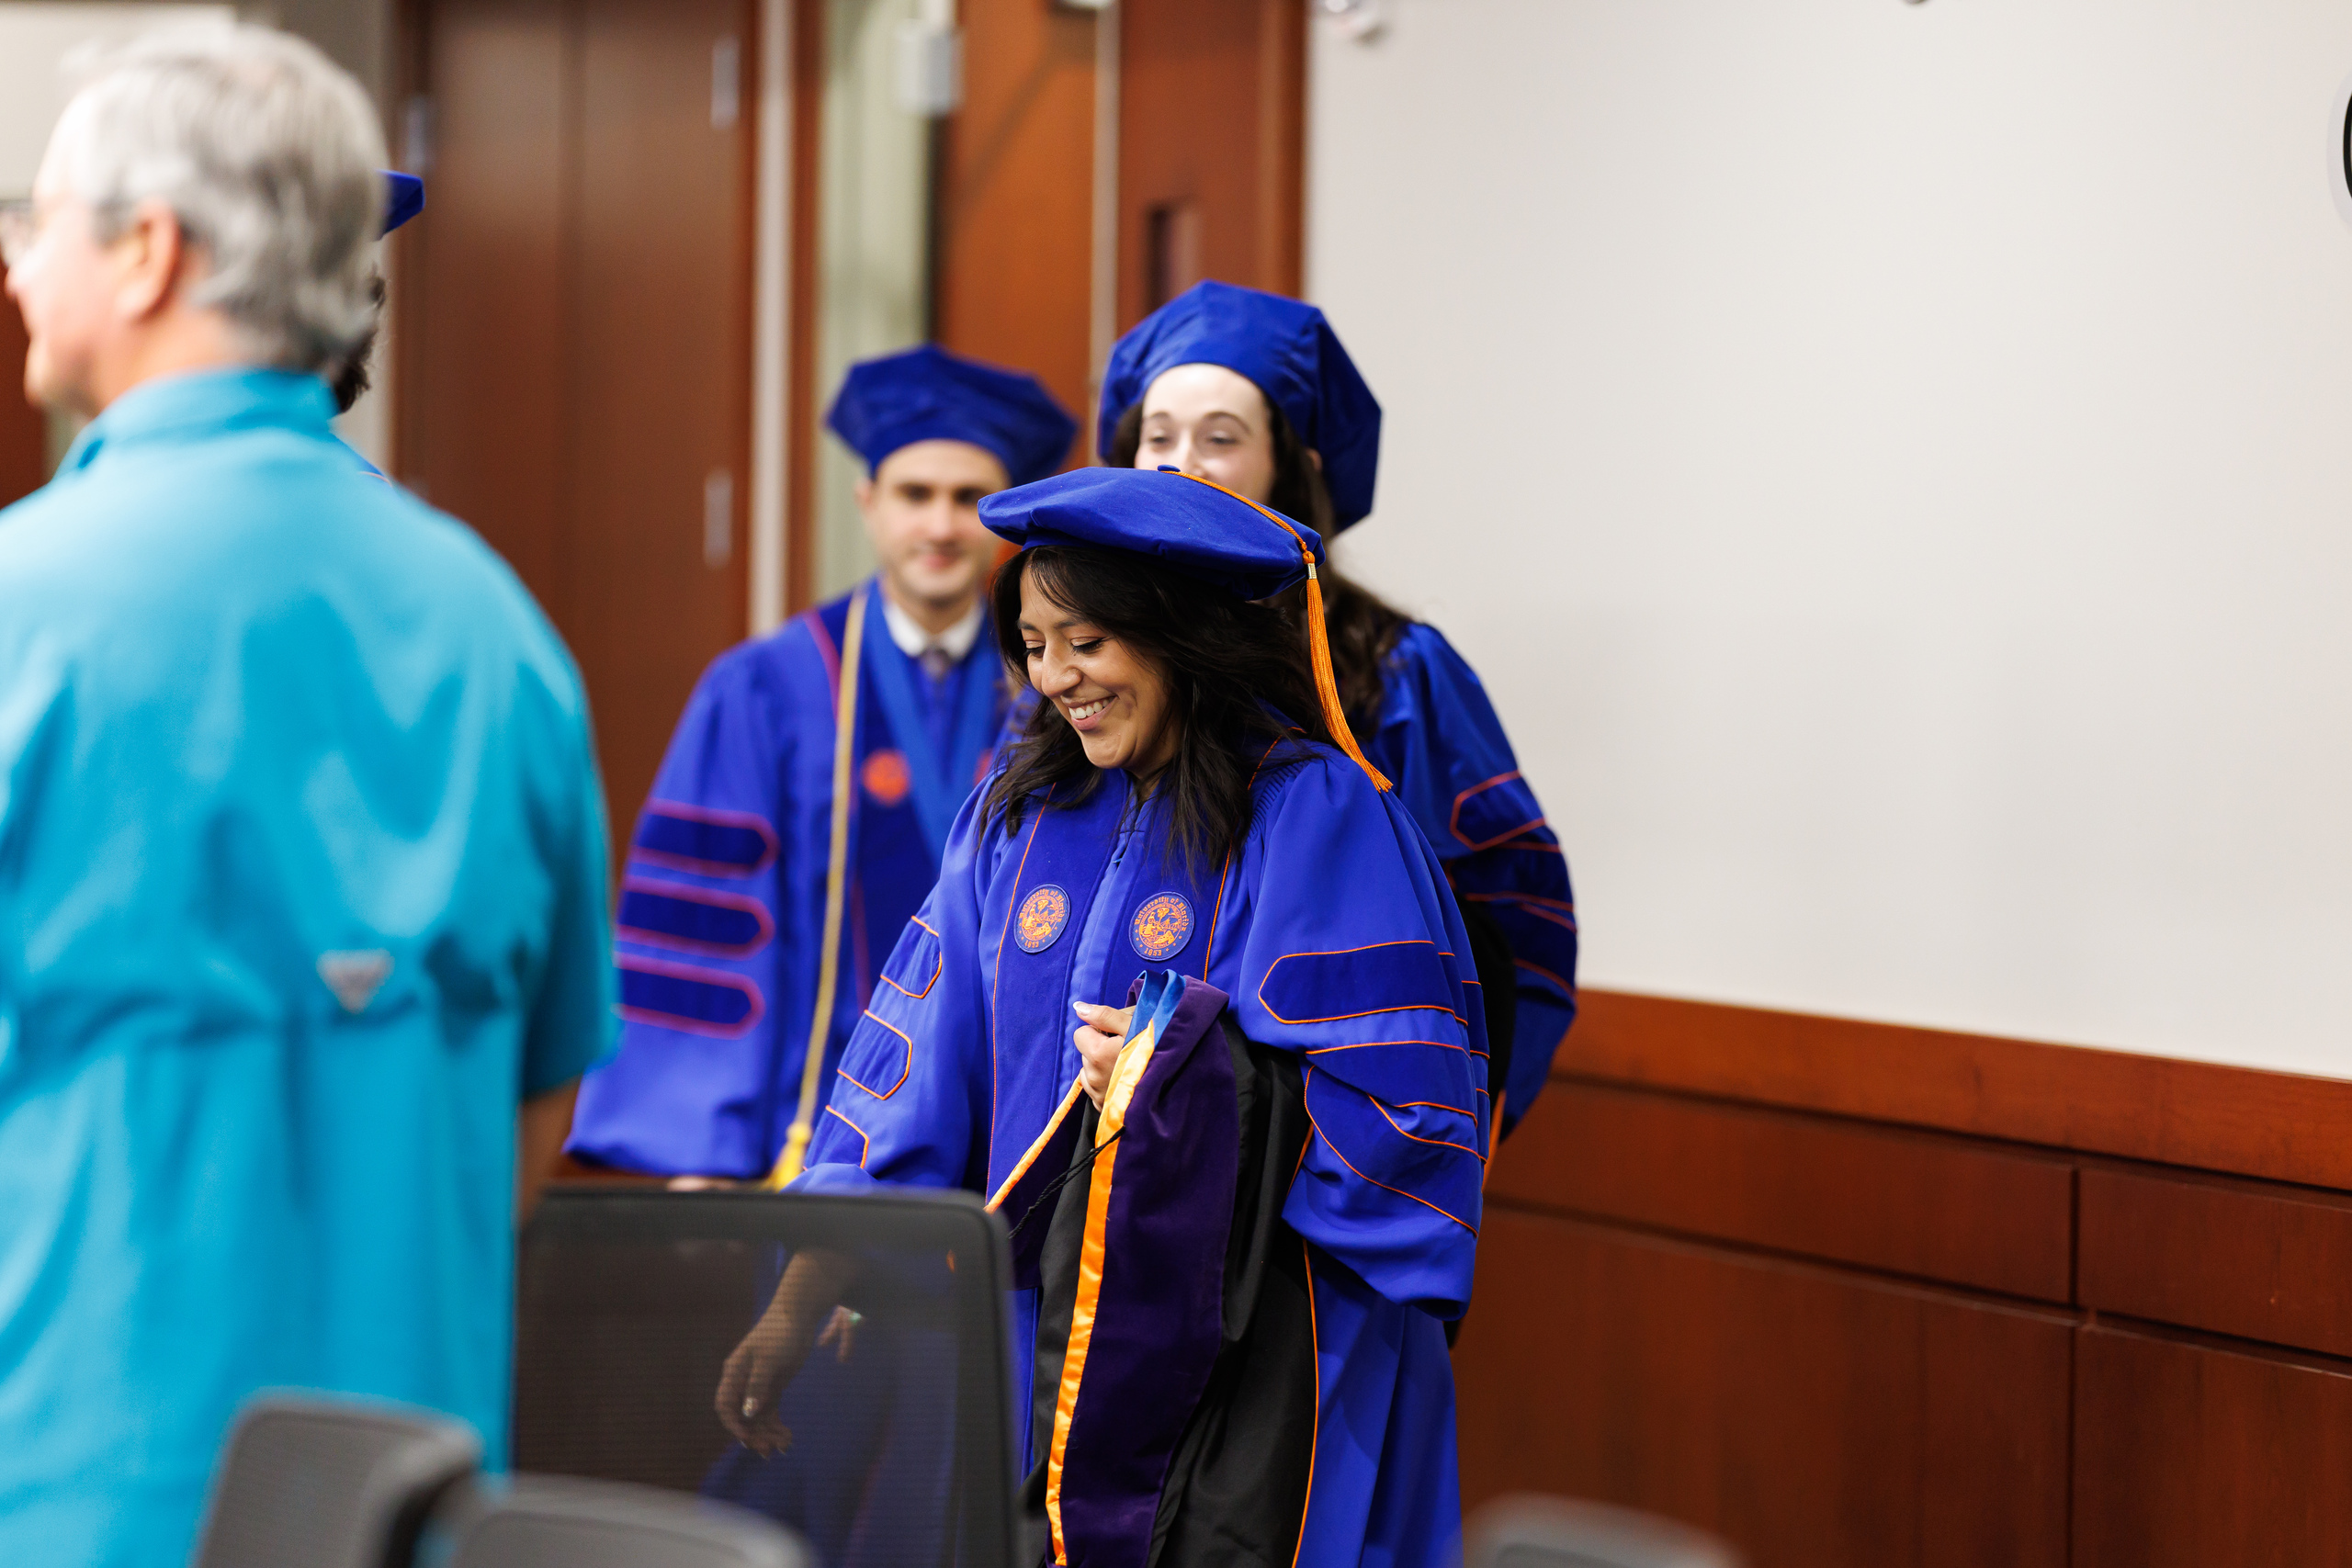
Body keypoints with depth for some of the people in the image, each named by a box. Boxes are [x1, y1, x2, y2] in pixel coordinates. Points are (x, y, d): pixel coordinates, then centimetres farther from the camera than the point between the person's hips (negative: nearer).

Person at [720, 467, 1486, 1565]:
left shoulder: (1315, 817, -8)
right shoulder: (1019, 814, 9)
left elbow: (1403, 1106, -11)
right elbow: (913, 1072, 7)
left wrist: (1197, 1069, -20)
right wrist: (802, 1301, 0)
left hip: (1245, 1362, -5)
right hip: (1041, 1344, 5)